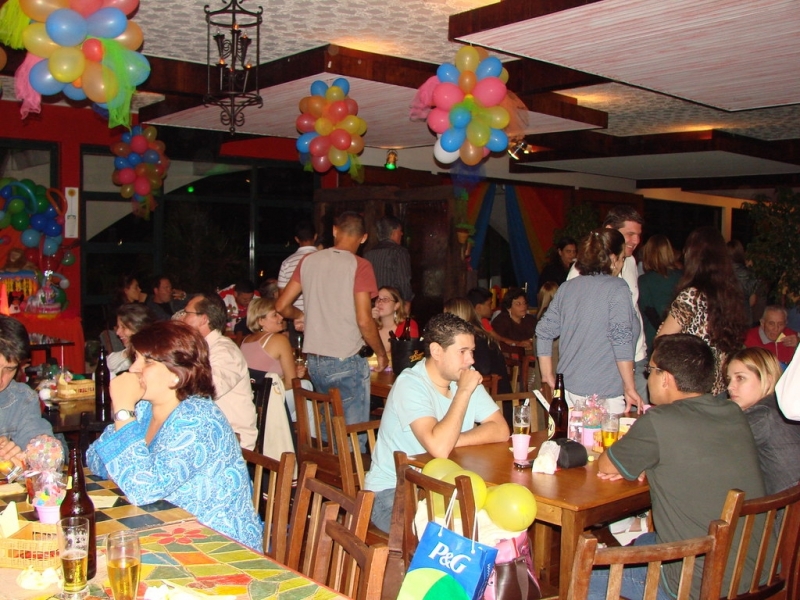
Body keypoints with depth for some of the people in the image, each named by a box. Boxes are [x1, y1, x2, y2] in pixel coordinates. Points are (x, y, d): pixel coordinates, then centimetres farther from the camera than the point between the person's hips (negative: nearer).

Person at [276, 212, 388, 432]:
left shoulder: (308, 261, 4)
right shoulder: (359, 266, -10)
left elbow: (282, 307, 8)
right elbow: (364, 321, -16)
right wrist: (381, 353, -1)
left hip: (314, 361, 6)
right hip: (346, 362, -5)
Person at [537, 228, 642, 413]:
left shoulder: (566, 287, 8)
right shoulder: (617, 289, -9)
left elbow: (544, 332, 8)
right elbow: (621, 340, -16)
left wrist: (548, 376, 15)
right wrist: (630, 387, -12)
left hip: (569, 389, 6)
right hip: (605, 396, -6)